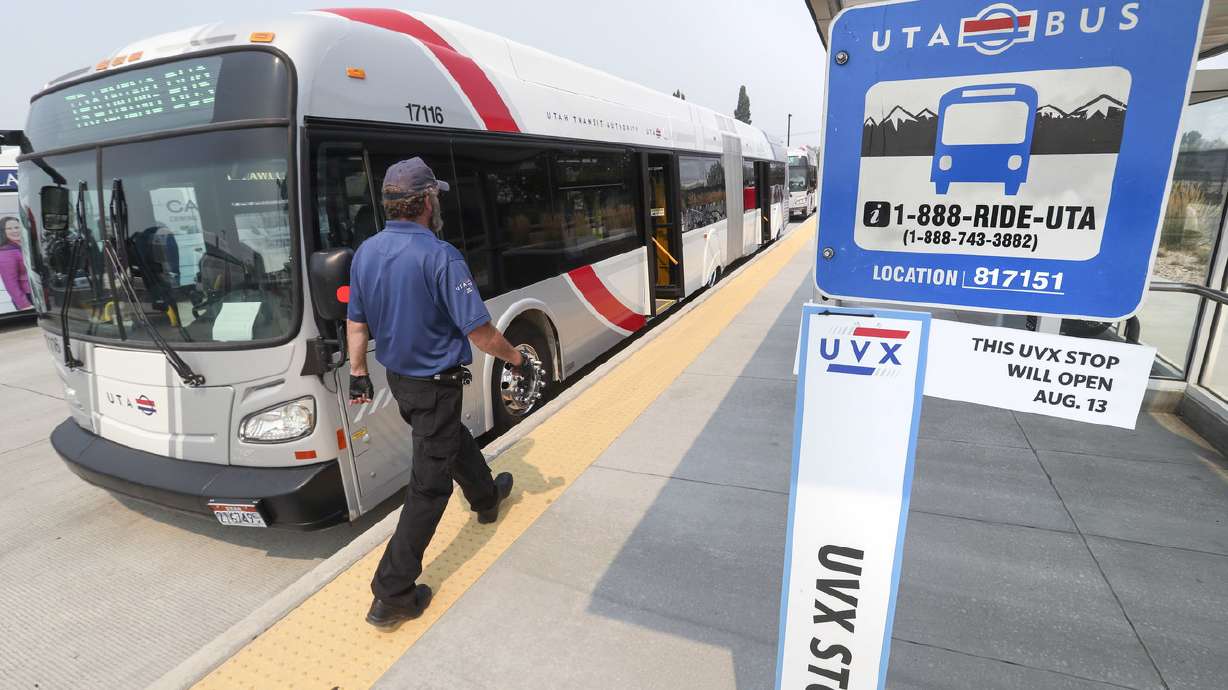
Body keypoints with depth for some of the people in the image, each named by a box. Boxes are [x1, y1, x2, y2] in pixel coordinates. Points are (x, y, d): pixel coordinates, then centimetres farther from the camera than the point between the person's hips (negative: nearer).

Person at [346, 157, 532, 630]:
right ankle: (392, 595, 9)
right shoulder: (440, 256, -24)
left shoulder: (366, 252, -1)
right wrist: (517, 360, -7)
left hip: (398, 378, 8)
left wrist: (358, 374, 18)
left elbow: (356, 322, 7)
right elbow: (479, 332, -24)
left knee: (451, 438, 30)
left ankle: (486, 497, 56)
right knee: (428, 485, 2)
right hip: (436, 383, -8)